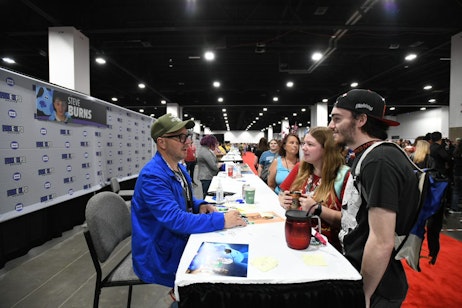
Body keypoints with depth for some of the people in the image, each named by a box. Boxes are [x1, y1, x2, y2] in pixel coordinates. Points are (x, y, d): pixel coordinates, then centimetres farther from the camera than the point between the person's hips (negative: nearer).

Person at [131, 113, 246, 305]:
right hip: (160, 257, -8)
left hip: (179, 241, 8)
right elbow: (176, 220, -32)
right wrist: (221, 220, -29)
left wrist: (200, 205, -5)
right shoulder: (152, 175, -25)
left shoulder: (179, 168, 4)